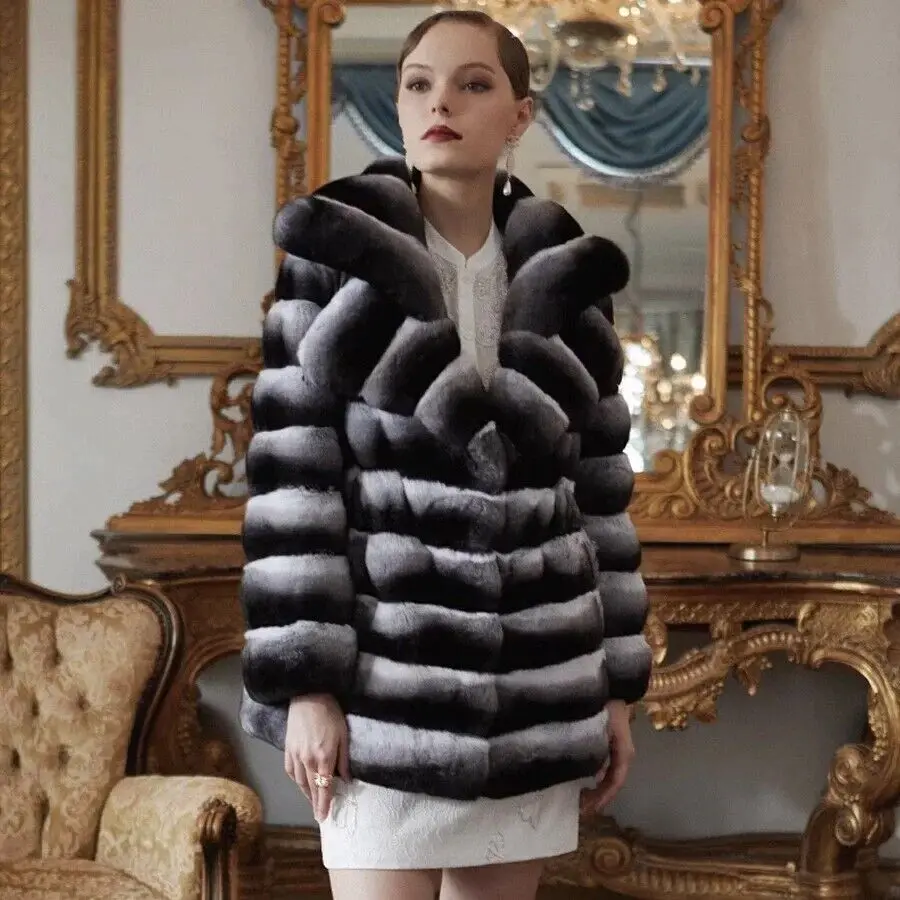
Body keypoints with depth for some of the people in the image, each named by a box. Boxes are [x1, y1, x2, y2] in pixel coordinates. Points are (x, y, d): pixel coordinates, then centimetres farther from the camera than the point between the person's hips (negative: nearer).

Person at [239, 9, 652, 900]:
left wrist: (617, 683, 9)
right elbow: (289, 471, -6)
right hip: (385, 676, -3)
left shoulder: (567, 279, 8)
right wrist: (304, 681, -12)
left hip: (538, 679, 3)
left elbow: (601, 487, 12)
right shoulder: (334, 257, -1)